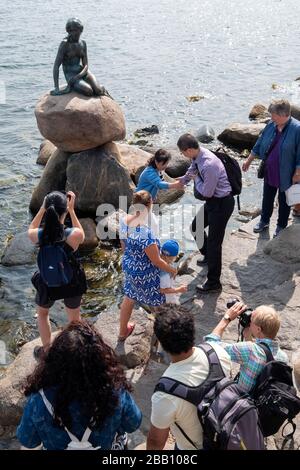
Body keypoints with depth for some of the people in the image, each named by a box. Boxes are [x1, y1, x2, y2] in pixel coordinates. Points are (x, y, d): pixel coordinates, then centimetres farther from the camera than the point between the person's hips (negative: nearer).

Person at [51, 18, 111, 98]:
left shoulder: (83, 43, 5)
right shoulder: (65, 44, -10)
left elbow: (85, 65, 2)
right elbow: (56, 66, -14)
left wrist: (79, 75, -20)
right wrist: (56, 88, -22)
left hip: (82, 72, 5)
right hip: (70, 75, -4)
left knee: (98, 91, -21)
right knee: (88, 91, -31)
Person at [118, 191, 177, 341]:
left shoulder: (124, 221, -14)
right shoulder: (145, 233, -37)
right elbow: (156, 261, -25)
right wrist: (172, 270, -7)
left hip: (129, 266, 7)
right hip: (145, 274, -7)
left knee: (129, 298, 29)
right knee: (160, 304, 20)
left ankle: (123, 332, 49)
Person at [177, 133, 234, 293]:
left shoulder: (209, 165, -33)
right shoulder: (197, 156, -4)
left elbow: (206, 192, -24)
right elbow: (191, 171, 19)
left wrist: (196, 179, -10)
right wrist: (181, 181, 29)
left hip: (222, 203, -10)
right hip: (212, 200, 10)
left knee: (214, 242, -4)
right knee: (196, 227, 24)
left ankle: (213, 283, 7)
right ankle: (208, 256, 48)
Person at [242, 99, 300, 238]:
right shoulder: (271, 126, -4)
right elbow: (259, 145, 8)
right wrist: (249, 161, 12)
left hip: (286, 174, -5)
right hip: (269, 171, 5)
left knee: (284, 200, 14)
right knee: (267, 197, 21)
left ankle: (281, 225, 34)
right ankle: (264, 221, 42)